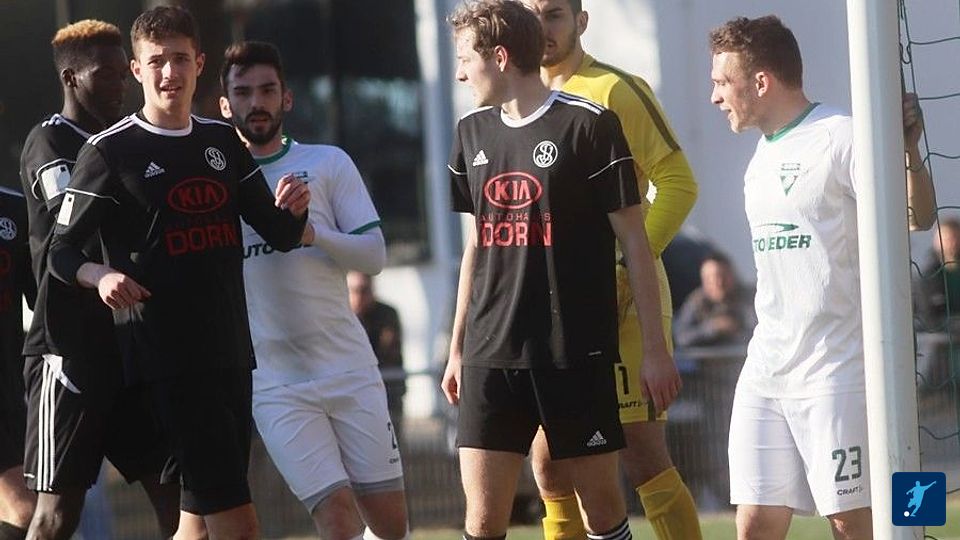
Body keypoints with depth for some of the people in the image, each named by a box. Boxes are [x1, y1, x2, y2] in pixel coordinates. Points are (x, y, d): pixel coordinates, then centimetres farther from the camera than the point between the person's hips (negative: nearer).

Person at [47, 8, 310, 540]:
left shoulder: (224, 142, 13)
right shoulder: (110, 152, -4)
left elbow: (280, 234, 16)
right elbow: (61, 251, -4)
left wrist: (292, 211, -7)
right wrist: (101, 275, -25)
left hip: (231, 355, 7)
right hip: (166, 361, -7)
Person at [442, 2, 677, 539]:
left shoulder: (589, 125, -6)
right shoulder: (474, 132, 11)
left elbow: (633, 240, -4)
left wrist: (658, 348, -6)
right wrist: (457, 348, 20)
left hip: (580, 354, -4)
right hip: (492, 354, 4)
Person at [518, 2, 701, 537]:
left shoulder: (615, 91, -7)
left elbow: (678, 183, -12)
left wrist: (628, 270, -19)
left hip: (620, 305, -7)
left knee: (643, 457, -8)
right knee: (550, 469, 8)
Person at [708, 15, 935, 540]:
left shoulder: (839, 137, -9)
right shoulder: (764, 153, 17)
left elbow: (918, 216, -16)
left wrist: (908, 149, -32)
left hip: (835, 373, -8)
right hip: (765, 373, 8)